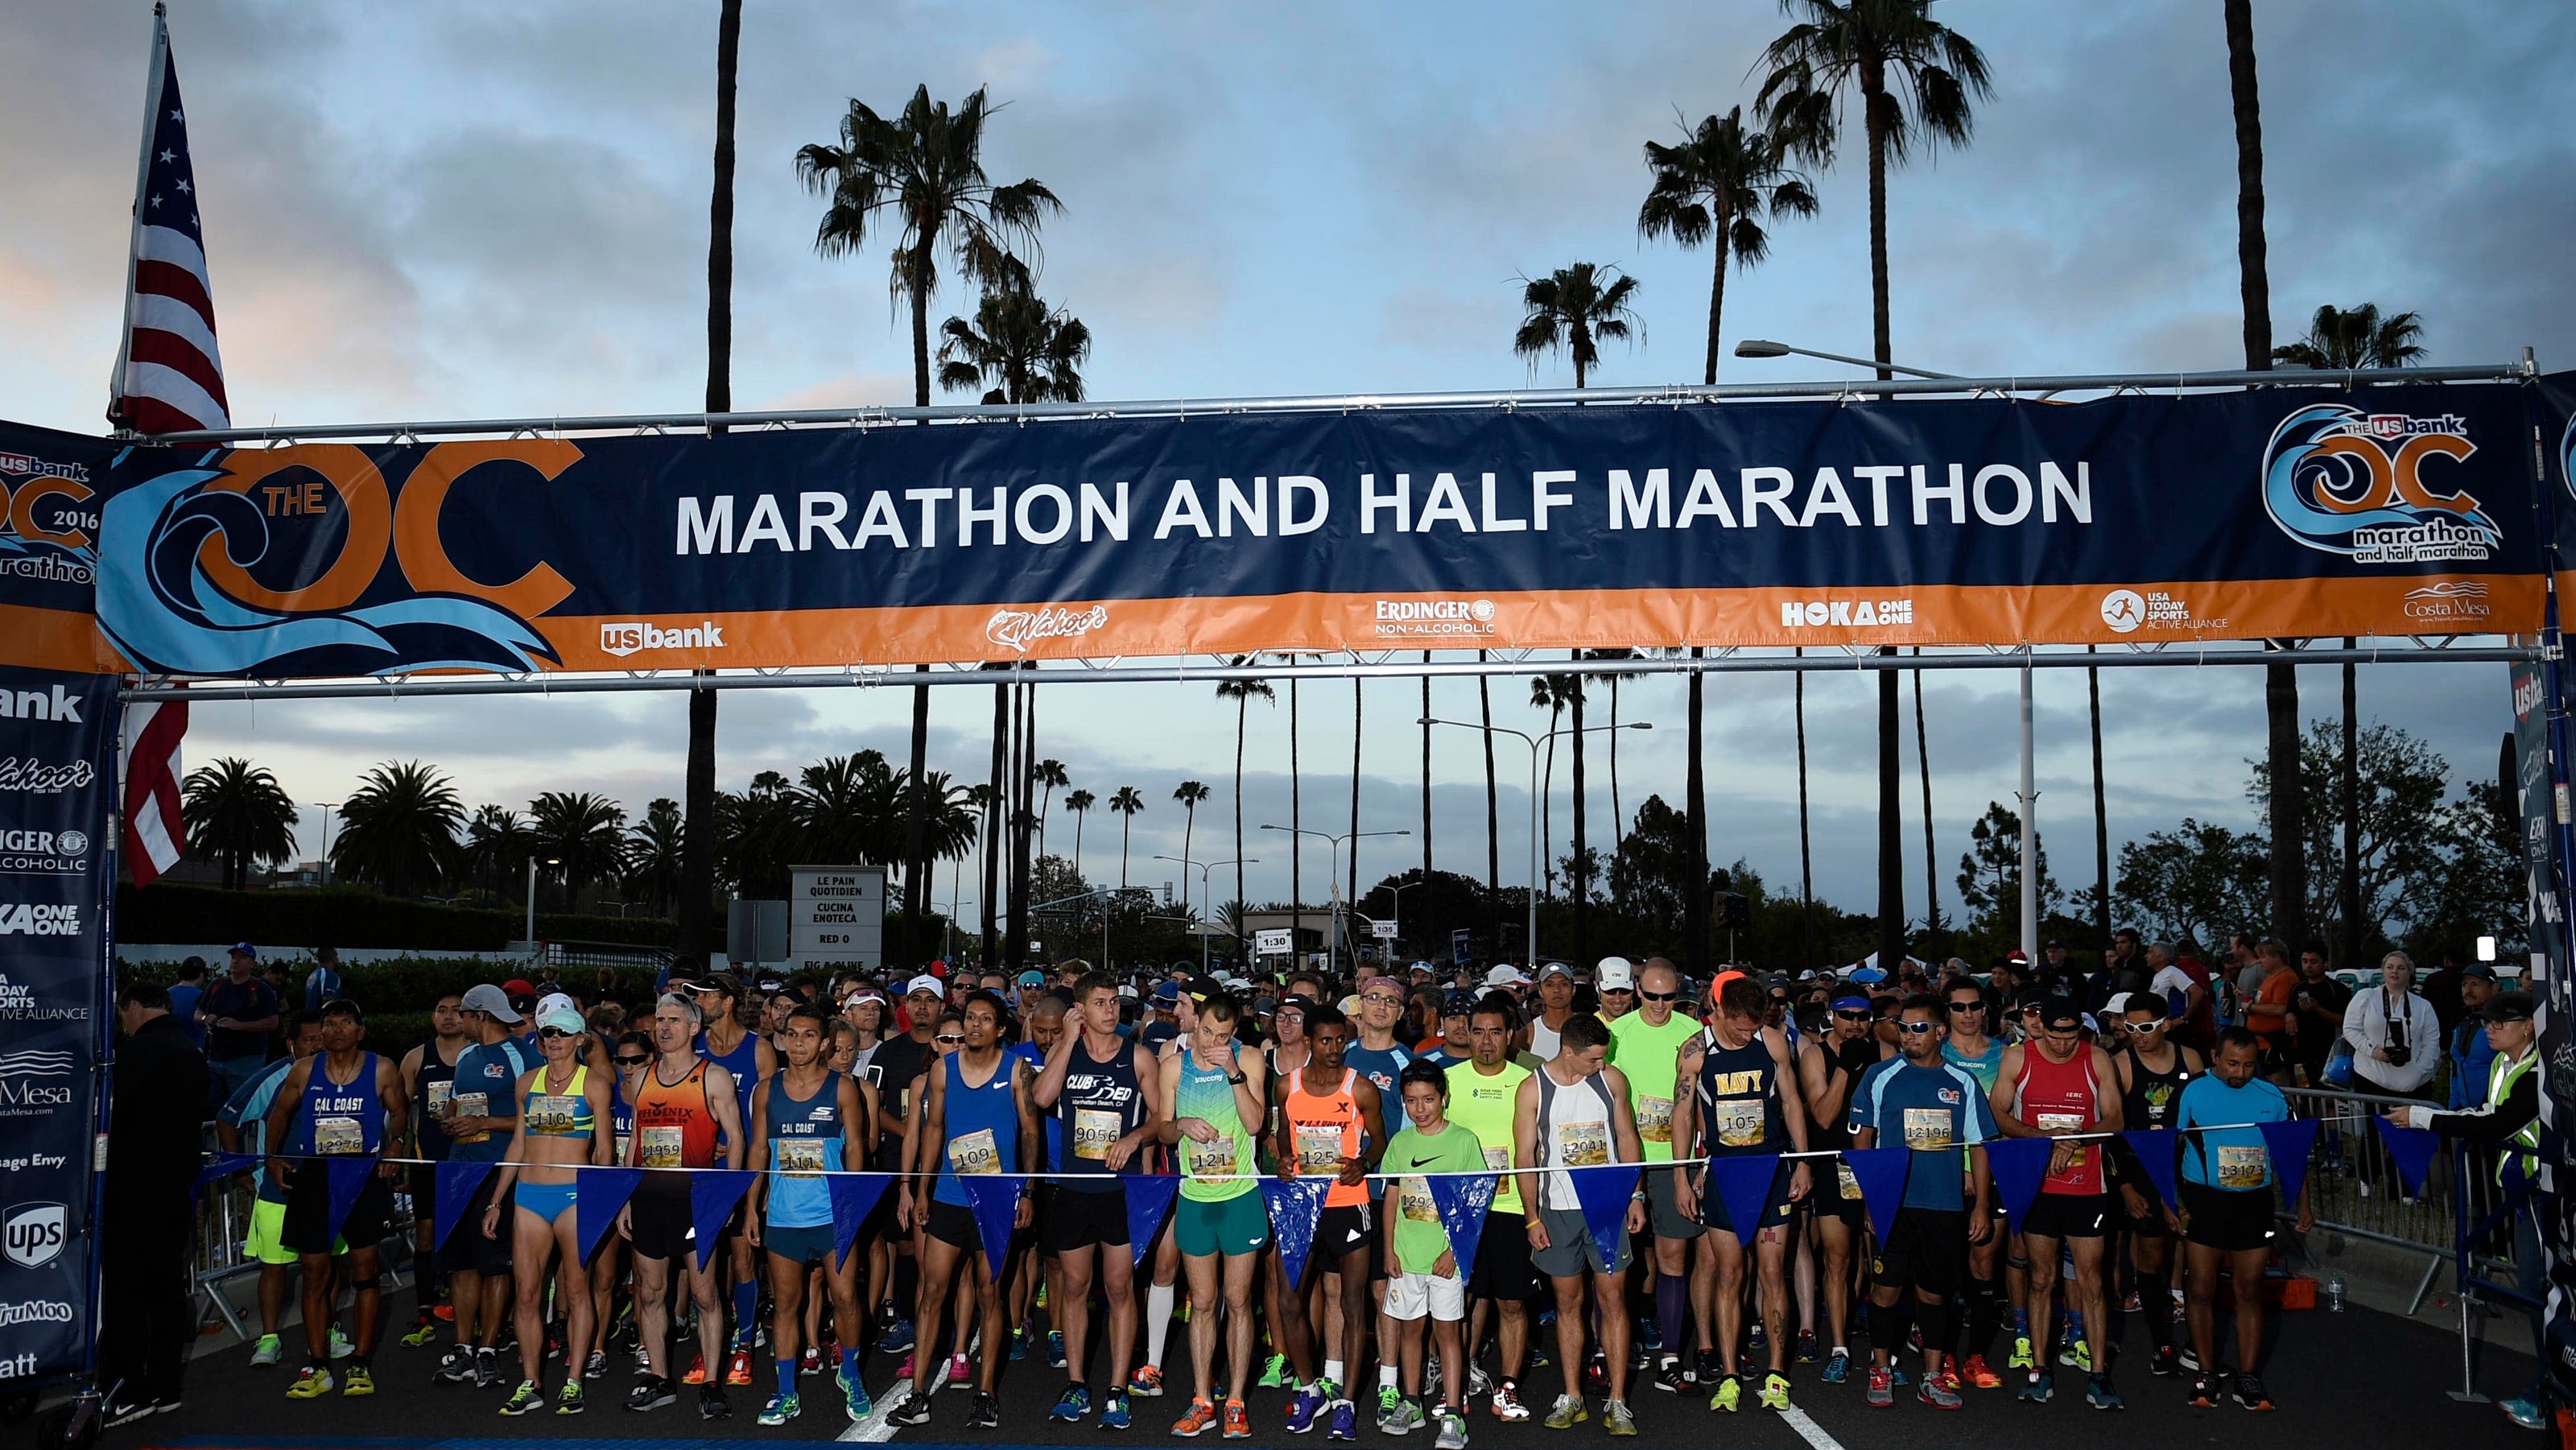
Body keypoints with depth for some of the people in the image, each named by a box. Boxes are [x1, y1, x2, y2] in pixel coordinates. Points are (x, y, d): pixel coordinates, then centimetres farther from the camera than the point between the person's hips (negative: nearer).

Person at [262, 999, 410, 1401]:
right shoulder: (304, 1072, 3)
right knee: (315, 1273, 4)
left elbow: (399, 1111, 10)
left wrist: (393, 1146, -5)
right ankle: (317, 1368, 12)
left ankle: (360, 1365, 10)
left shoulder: (381, 1071, -2)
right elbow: (281, 1112, 17)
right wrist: (273, 1157, 9)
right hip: (314, 1178, 2)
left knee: (364, 1270, 1)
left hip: (366, 1176, -2)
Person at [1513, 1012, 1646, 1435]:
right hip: (1557, 1210, -1)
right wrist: (1533, 1218, -5)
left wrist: (1635, 1197, 2)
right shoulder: (1533, 1088, -5)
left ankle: (1617, 1403, 5)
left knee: (1613, 1299, -1)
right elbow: (1525, 1157, -2)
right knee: (1568, 1302, 7)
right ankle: (1572, 1398, 17)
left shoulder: (1612, 1079, 1)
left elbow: (1627, 1137, 8)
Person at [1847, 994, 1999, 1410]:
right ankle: (1881, 1372, 14)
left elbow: (1978, 1146, 9)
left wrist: (1981, 1205, 4)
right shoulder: (1881, 1077, 1)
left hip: (1946, 1204, 2)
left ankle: (1933, 1378, 21)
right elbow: (1862, 1137, 5)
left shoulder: (1962, 1083, 6)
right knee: (1886, 1288, -1)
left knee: (1934, 1293, 9)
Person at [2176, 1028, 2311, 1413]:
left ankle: (2248, 1377, 16)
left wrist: (2303, 1206, 8)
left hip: (2254, 1203, 2)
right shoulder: (2192, 1093, -5)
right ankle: (2205, 1374, 15)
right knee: (2202, 1290, 3)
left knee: (2249, 1292, 7)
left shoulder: (2272, 1097, 3)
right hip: (2204, 1202, -2)